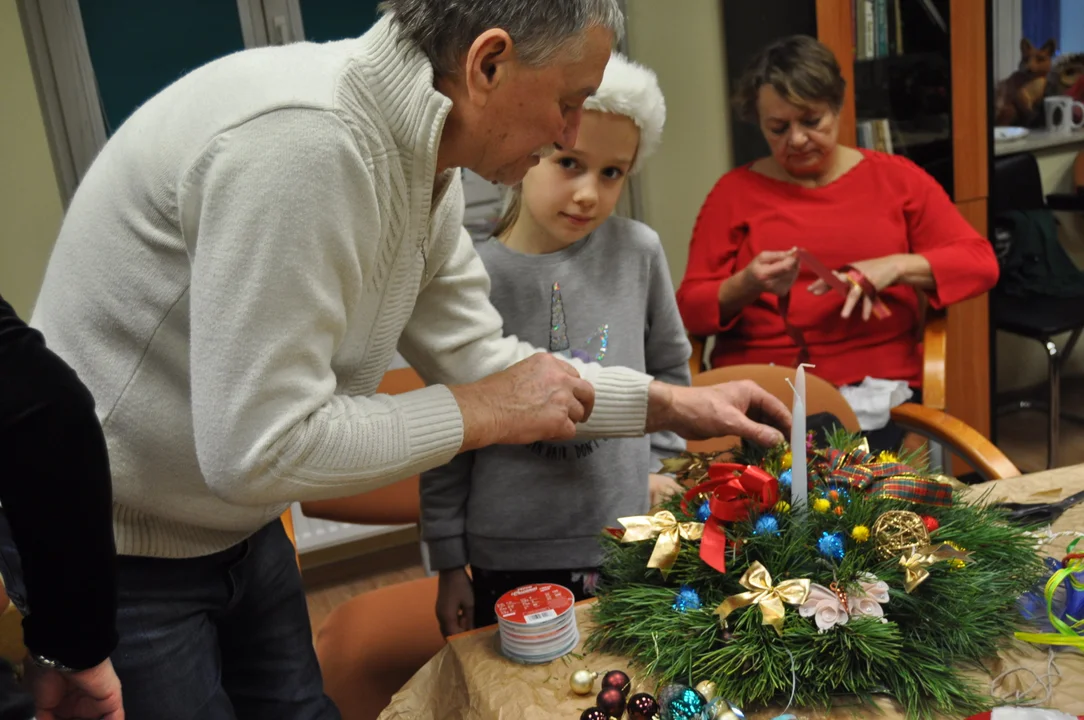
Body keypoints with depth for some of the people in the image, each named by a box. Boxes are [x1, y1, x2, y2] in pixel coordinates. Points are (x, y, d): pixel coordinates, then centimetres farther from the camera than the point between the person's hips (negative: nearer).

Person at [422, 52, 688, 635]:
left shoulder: (638, 251, -4)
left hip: (631, 538, 2)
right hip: (510, 559, -1)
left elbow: (669, 365, 13)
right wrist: (448, 563, 2)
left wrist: (659, 464, 8)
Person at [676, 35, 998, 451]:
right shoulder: (734, 191, 8)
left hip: (874, 385, 1)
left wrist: (895, 267, -10)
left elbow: (980, 263, 7)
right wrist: (745, 286, -17)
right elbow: (690, 309, 4)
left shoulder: (896, 178, 11)